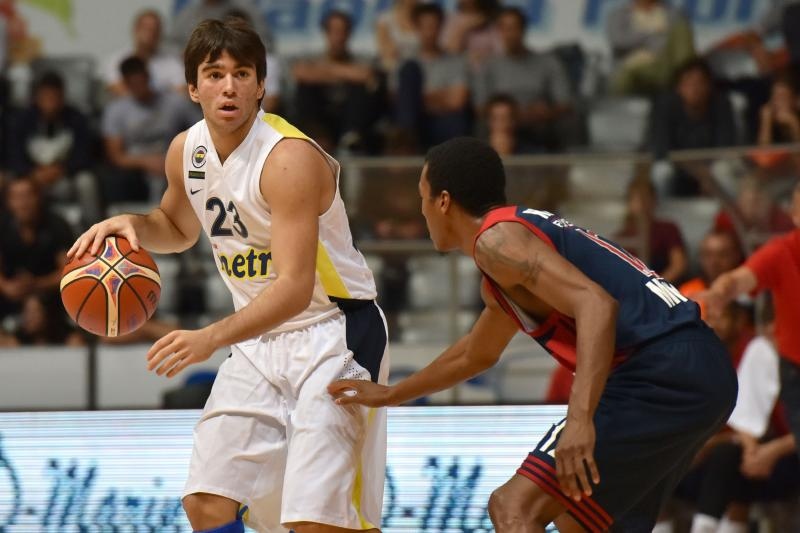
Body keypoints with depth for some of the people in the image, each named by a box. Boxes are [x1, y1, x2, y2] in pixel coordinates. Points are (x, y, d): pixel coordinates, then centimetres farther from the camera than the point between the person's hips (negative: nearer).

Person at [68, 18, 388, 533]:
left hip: (334, 331, -7)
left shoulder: (289, 158, -24)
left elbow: (296, 288, -31)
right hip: (260, 336, 8)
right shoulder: (187, 151, 1)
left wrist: (212, 338, -43)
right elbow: (178, 227, 24)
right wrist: (131, 226, 0)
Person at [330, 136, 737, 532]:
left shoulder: (497, 239, -6)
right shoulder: (528, 226, 26)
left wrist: (580, 417, -32)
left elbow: (596, 303, -22)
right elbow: (476, 354, 43)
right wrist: (390, 395, 54)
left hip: (662, 377, -10)